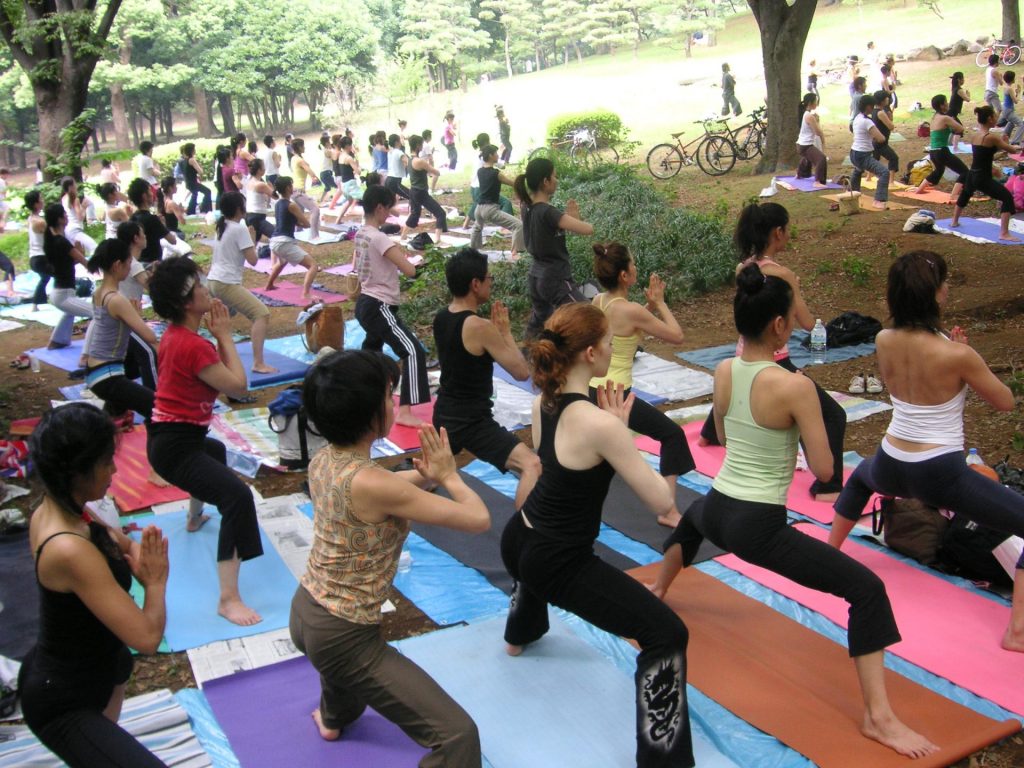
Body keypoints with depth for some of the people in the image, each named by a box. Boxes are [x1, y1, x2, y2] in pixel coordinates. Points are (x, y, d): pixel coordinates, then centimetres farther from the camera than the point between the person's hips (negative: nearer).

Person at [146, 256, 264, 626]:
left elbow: (219, 373, 11)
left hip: (171, 435, 11)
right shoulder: (193, 345, -24)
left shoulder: (176, 334, 6)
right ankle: (229, 599, -33)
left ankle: (194, 519, 70)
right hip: (176, 446, -11)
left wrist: (218, 336, 0)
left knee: (215, 451, 43)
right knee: (238, 496, -29)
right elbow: (238, 386, -18)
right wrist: (225, 335, -11)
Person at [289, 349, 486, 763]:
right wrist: (447, 475, -4)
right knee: (459, 737, -10)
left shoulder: (323, 461, -3)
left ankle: (334, 717, 73)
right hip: (341, 636, -9)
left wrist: (425, 476, 1)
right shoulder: (371, 482, -28)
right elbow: (479, 519, -21)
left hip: (304, 611, 9)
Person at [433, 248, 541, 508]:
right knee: (532, 465, -20)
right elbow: (522, 372, -16)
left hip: (445, 414, 9)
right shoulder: (480, 326, -22)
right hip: (473, 423, -9)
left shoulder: (440, 319, 2)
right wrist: (505, 331, -5)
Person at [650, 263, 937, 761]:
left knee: (691, 520, 45)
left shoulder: (723, 372, -1)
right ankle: (879, 718, -4)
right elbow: (823, 469, -14)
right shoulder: (794, 386, -20)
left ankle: (656, 592, 68)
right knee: (868, 590, -2)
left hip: (717, 510, 7)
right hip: (758, 528, -7)